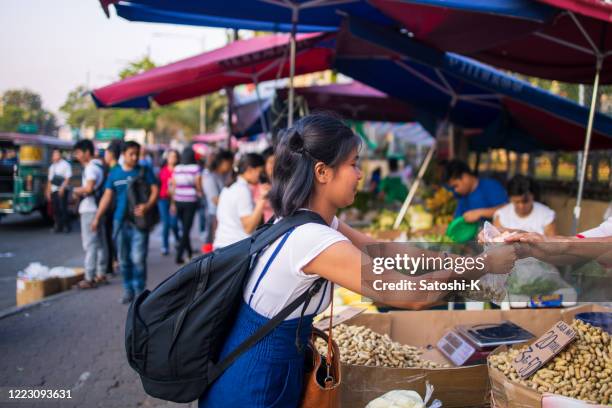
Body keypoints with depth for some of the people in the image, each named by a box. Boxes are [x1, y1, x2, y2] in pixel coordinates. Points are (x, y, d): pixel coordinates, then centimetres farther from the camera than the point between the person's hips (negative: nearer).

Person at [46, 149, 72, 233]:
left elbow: (68, 178, -8)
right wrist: (48, 191, 11)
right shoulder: (52, 167, 16)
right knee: (55, 209, 5)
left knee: (63, 208, -9)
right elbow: (50, 180, 17)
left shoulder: (65, 165, -1)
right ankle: (58, 226, 13)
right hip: (53, 190, 6)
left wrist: (62, 188, -18)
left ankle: (66, 226, -1)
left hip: (62, 190, -6)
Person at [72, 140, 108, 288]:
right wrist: (81, 191, 6)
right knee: (100, 243, 14)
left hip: (90, 210, -10)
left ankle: (89, 278, -5)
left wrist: (77, 190, -8)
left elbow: (89, 188, -26)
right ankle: (101, 274, 22)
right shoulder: (99, 165, 16)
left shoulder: (91, 167, -14)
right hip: (98, 208, 10)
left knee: (90, 244, -7)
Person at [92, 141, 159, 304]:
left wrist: (147, 206, -23)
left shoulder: (145, 171, 1)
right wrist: (97, 218, 3)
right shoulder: (114, 173, 9)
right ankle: (128, 290, 22)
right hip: (120, 220, 3)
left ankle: (139, 291, 3)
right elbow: (107, 196, 9)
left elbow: (155, 190, -5)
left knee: (138, 258, -9)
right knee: (123, 259, 10)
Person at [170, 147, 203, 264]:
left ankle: (189, 252, 33)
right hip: (191, 201, -4)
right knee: (186, 229, -1)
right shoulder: (195, 168, -8)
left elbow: (173, 187, 5)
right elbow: (199, 186, -7)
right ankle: (179, 256, -7)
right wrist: (200, 193, 15)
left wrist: (173, 203, 14)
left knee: (184, 227, 19)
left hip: (178, 201, 4)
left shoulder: (176, 169, 2)